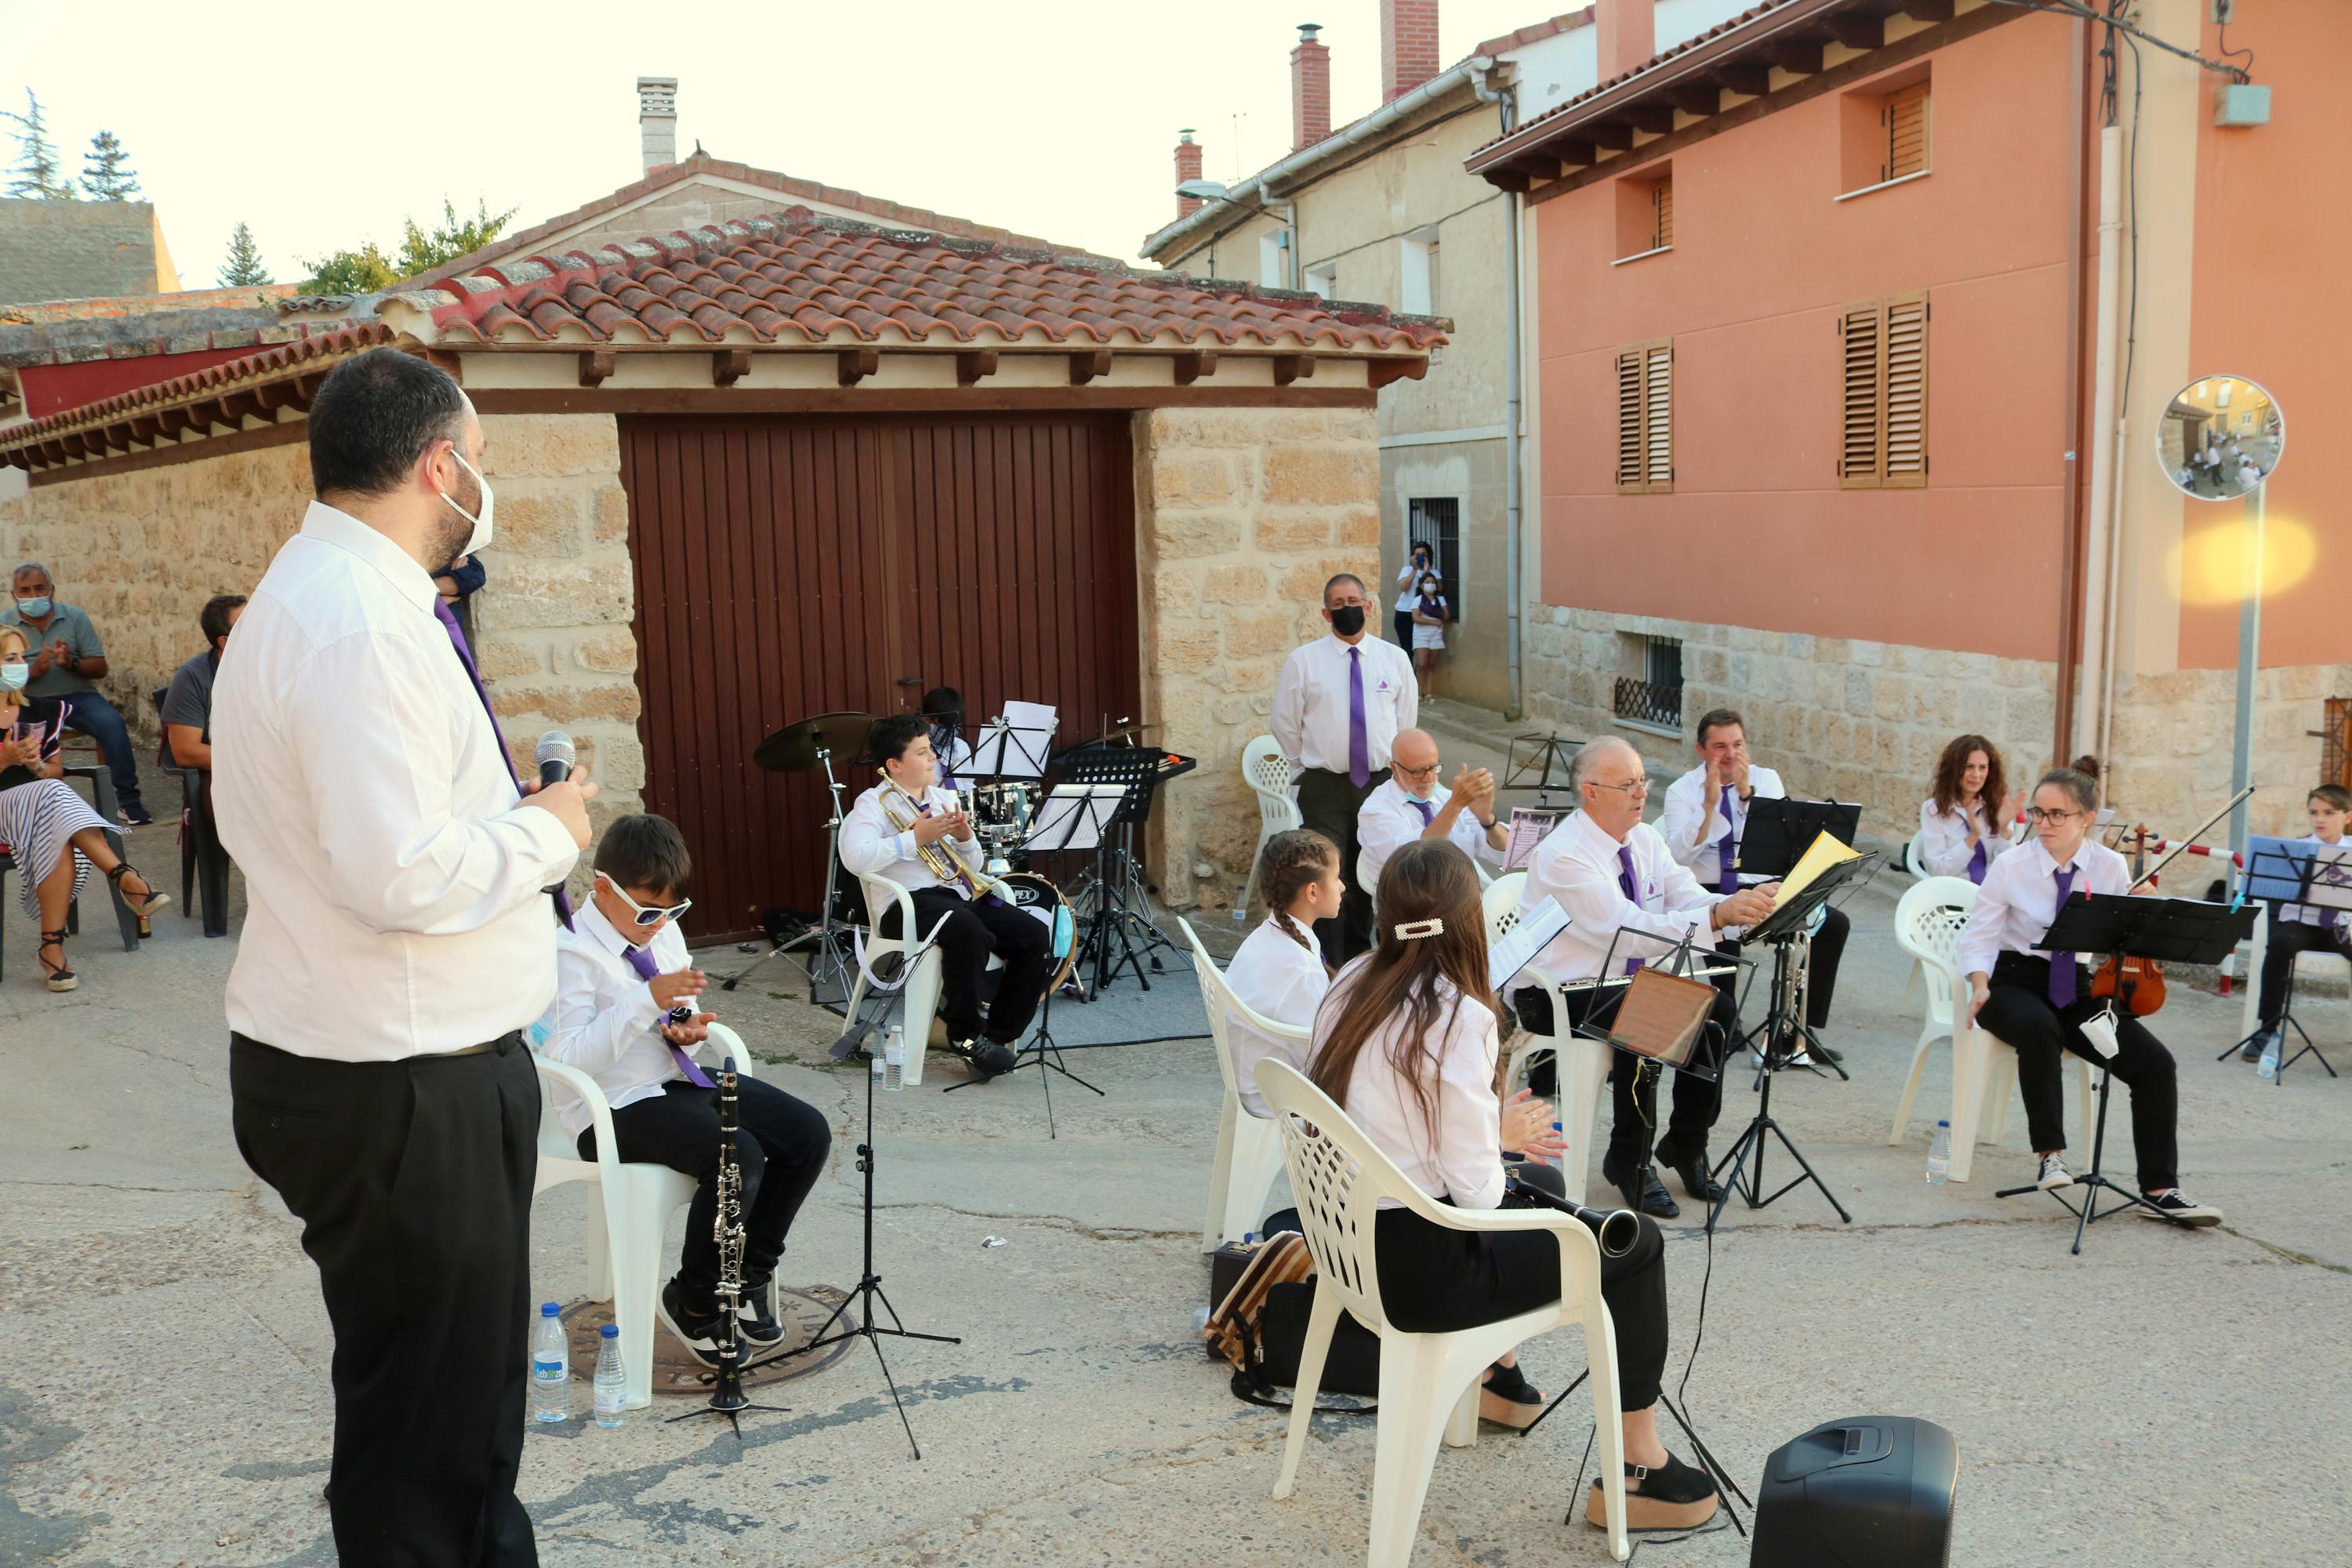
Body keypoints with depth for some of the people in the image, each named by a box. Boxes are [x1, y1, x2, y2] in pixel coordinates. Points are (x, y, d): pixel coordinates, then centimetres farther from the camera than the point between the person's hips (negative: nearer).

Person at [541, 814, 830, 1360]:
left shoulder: (665, 931, 10)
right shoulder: (571, 953, -16)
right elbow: (571, 1058, -24)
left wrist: (689, 1026, -2)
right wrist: (647, 1000, -31)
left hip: (679, 1080, 9)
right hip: (616, 1108, -8)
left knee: (809, 1133, -5)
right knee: (738, 1159, -30)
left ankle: (750, 1276, 11)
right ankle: (692, 1303, -6)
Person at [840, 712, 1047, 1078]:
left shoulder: (943, 798, 21)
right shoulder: (873, 804, 0)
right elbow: (855, 858, -20)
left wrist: (966, 838, 1)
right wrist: (915, 838, -16)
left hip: (961, 894, 7)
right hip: (910, 902, -7)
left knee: (1034, 936, -14)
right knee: (968, 931, -38)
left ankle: (1000, 1032, -4)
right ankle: (965, 1035, -19)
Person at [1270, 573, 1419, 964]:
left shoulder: (1395, 659, 4)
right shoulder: (1302, 661, -3)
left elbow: (1407, 722, 13)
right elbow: (1284, 725, 5)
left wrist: (1393, 771, 12)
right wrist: (1310, 773, 8)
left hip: (1380, 783, 3)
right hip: (1324, 787, -3)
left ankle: (1358, 958, 26)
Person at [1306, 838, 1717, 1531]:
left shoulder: (1350, 986, 0)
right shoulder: (1458, 1018, -23)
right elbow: (1474, 1188, -20)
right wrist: (1503, 1142, 1)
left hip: (1353, 1238, 8)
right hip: (1420, 1273, -8)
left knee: (1538, 1192, 33)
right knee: (1635, 1244, 7)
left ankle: (1498, 1379, 48)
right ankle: (1638, 1470, 13)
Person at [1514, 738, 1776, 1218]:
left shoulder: (1644, 840, 4)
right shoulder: (1562, 855, -22)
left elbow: (1690, 899, -4)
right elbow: (1632, 932, -31)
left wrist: (1745, 906, -26)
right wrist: (1717, 916, -40)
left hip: (1625, 982, 8)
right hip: (1559, 996, -8)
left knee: (1716, 1008, -11)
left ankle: (1686, 1144, 4)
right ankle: (1628, 1160, -14)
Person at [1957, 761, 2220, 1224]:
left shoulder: (2110, 867, 1)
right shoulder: (2012, 866, -6)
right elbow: (1979, 934, -4)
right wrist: (1980, 987, -21)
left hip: (2079, 987, 3)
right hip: (2017, 981, -3)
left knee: (2154, 1062, -17)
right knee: (2038, 1028, -40)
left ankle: (2159, 1191, -9)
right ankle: (2050, 1152, -27)